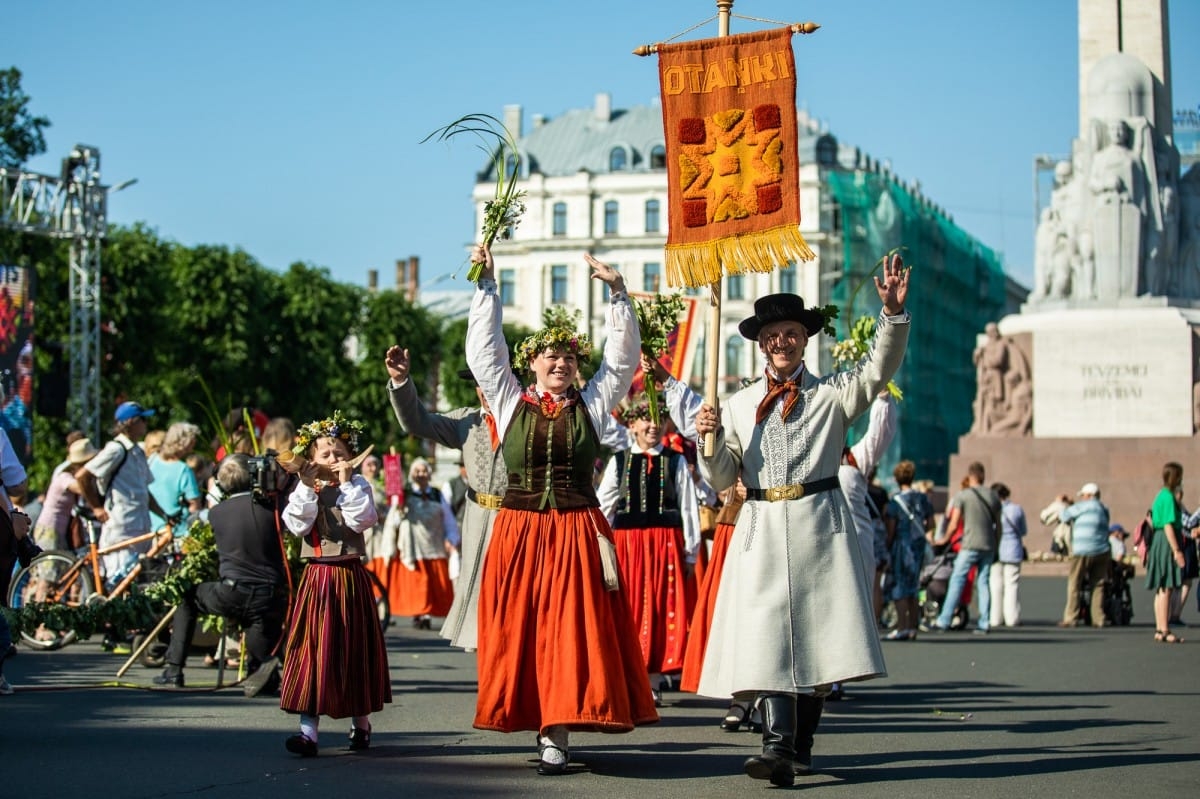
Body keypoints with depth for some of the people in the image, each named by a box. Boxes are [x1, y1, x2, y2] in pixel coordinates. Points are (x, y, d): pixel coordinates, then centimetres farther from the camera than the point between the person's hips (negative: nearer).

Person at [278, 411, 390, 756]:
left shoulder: (358, 487, 4)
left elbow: (362, 520, -13)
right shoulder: (304, 489, 8)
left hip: (350, 575, -1)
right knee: (313, 648, -4)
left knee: (354, 647, 6)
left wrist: (347, 484, -14)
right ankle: (308, 729, -7)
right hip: (317, 576, 1)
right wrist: (307, 488, -13)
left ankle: (361, 722, 22)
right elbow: (297, 525, -7)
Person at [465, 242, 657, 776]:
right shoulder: (509, 401, 7)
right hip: (519, 531, 0)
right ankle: (541, 722, 7)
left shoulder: (591, 404, 7)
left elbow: (623, 356, 5)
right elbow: (484, 350, 4)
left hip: (579, 533, 0)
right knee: (521, 631, -1)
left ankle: (557, 733, -5)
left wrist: (616, 291, -3)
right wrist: (487, 285, 0)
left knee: (571, 630, -5)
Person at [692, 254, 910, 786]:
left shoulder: (832, 394, 7)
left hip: (819, 524, -1)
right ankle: (778, 746, -18)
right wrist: (710, 441, -8)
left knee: (817, 634, -1)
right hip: (761, 528, 1)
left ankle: (800, 745, 11)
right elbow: (722, 478, 12)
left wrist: (893, 314, -23)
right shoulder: (739, 404, 14)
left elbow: (880, 369, -9)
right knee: (767, 635, -11)